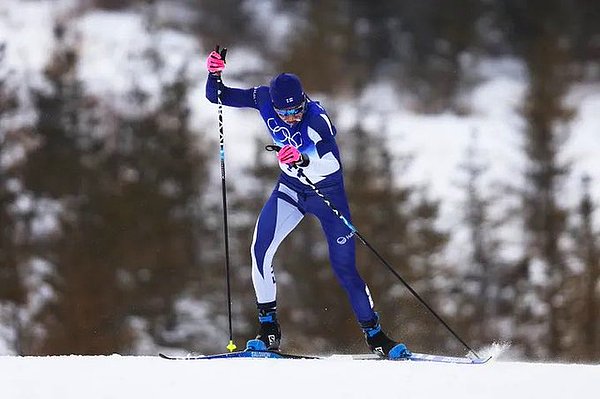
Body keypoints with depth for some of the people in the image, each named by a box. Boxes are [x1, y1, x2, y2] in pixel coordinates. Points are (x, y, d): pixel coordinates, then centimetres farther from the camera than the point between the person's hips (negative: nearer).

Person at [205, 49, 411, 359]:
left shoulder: (317, 119, -32)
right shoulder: (264, 99, -18)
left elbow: (333, 163, -45)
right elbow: (216, 96, -7)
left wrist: (303, 159, -64)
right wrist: (215, 75, -28)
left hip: (327, 191, -4)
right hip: (290, 187, 4)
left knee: (344, 268, -5)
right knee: (260, 251, -15)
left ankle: (375, 335, 10)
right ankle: (268, 331, -5)